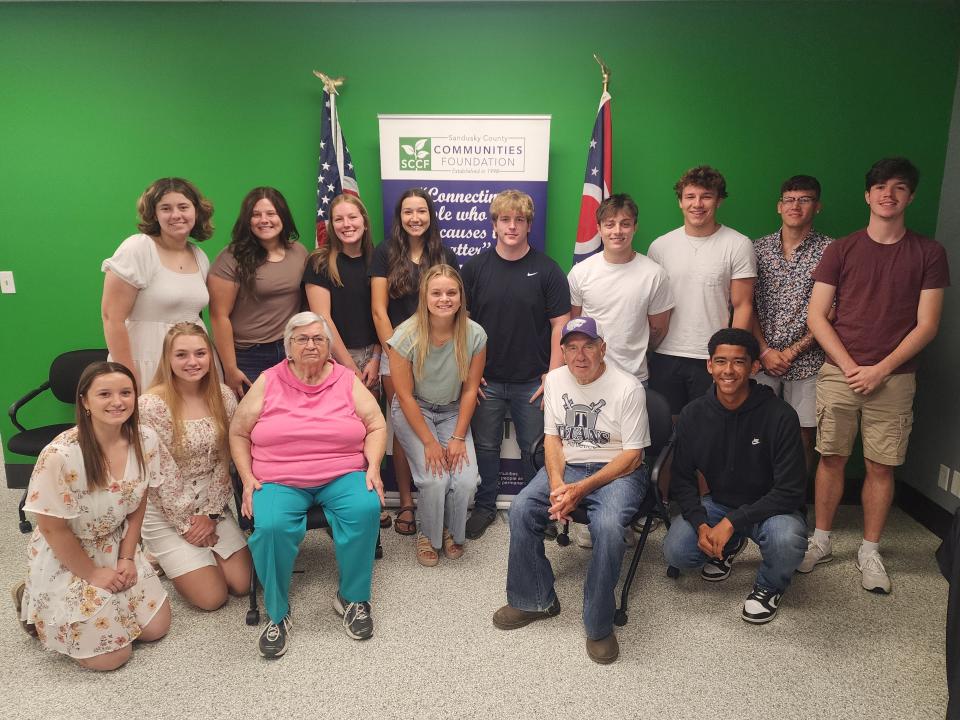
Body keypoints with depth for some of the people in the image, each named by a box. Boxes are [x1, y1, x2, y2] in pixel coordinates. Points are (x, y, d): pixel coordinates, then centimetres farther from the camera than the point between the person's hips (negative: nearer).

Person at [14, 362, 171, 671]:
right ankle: (33, 604, 20)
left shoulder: (145, 441, -14)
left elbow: (137, 504, 1)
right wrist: (93, 574, -11)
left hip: (116, 548, 5)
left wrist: (127, 558, -3)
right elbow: (53, 529, -19)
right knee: (111, 656, -2)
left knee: (156, 628, 7)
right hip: (65, 559, -5)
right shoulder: (60, 455, -30)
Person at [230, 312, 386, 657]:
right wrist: (247, 478, -2)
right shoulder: (268, 382, 7)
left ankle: (352, 597, -6)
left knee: (365, 509, -30)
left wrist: (373, 466, -7)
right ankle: (277, 613, -6)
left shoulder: (347, 380, 8)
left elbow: (376, 426, 9)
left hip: (342, 475, 1)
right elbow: (238, 433, 10)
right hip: (279, 480, 0)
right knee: (271, 526, -31)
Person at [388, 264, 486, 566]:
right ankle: (427, 535, 11)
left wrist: (458, 437, -10)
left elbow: (470, 390, -6)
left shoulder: (475, 335, -15)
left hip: (453, 411, 2)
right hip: (413, 411, -2)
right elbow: (405, 395, -15)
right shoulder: (407, 336, -20)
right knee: (434, 479, -21)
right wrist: (429, 442, -16)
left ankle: (452, 532, 16)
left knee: (466, 480, -17)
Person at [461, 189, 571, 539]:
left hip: (532, 382, -1)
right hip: (486, 380, 2)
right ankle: (484, 507, 31)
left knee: (534, 450, 11)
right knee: (485, 446, 13)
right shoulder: (475, 267, 1)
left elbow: (560, 325, -4)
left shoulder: (547, 270, -4)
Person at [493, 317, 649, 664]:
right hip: (566, 466, 5)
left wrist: (582, 489, -22)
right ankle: (535, 600, 1)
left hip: (617, 471, -4)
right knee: (521, 509, -20)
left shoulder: (628, 387, -12)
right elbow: (552, 438, 7)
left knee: (609, 525, -34)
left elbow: (632, 456, -12)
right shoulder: (555, 380, 4)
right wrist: (556, 484, -13)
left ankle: (599, 625, -13)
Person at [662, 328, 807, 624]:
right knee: (676, 552, -19)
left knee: (786, 541, -35)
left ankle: (769, 586, 3)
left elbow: (790, 491, -21)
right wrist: (701, 524, -18)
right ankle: (730, 546, 18)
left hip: (770, 507, -3)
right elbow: (682, 478, -1)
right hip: (718, 503, 3)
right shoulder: (693, 415, -9)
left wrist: (731, 522, -27)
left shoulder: (780, 415, -21)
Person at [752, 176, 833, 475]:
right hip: (762, 358, 2)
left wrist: (793, 351, -9)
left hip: (807, 361, -1)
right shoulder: (758, 248, 5)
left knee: (803, 436, 6)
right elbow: (747, 306, 4)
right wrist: (765, 350, -6)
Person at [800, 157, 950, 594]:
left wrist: (879, 370, -10)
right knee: (832, 458, 5)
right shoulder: (841, 250, 4)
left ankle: (869, 551, 19)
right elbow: (816, 316, 0)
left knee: (881, 466, 5)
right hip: (839, 373, 0)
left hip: (893, 377, 0)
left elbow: (927, 325, 0)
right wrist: (850, 366, -8)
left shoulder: (928, 253, 4)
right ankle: (821, 542, 19)